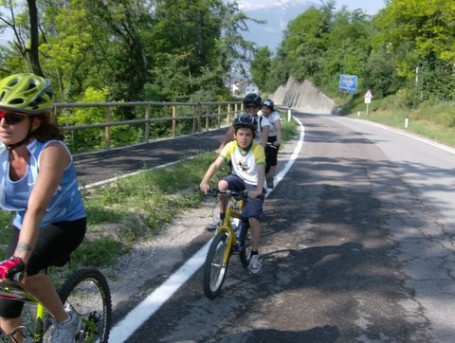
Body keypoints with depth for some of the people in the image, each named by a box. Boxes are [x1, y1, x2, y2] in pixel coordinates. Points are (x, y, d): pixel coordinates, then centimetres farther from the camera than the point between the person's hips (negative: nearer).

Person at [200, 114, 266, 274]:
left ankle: (254, 255, 1)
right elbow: (216, 164, -24)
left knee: (253, 218, -17)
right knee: (222, 184, -32)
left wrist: (258, 190, -52)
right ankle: (222, 218, -7)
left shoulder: (258, 149, -24)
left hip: (254, 185, -3)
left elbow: (261, 172, -34)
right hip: (238, 178, 3)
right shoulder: (231, 146, -16)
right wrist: (205, 181, -40)